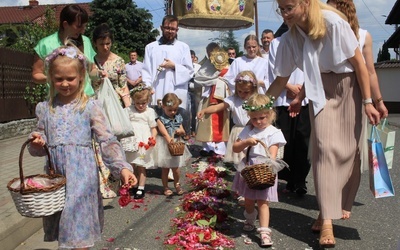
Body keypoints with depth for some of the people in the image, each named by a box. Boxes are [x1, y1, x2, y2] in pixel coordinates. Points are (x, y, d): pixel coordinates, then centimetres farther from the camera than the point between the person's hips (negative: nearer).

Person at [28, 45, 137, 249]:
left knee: (78, 234, 0)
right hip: (55, 173, 4)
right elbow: (39, 147, 13)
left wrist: (122, 167, -21)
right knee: (61, 231, 14)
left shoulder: (90, 107, -4)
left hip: (81, 173, -4)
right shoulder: (44, 108, 8)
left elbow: (107, 140, -10)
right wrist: (36, 143, -11)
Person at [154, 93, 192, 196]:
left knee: (175, 168, 9)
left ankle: (177, 184, 32)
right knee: (165, 168, 7)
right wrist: (170, 141, -37)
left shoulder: (178, 118, 4)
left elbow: (183, 132, 10)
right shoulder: (161, 119, -12)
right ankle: (166, 187, 21)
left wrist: (180, 131, -13)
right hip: (164, 146, -4)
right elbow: (165, 133, -22)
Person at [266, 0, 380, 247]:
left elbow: (359, 63, -14)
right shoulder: (289, 39, -7)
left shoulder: (333, 22, -21)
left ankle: (339, 204, 24)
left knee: (348, 149, 1)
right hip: (322, 91, 3)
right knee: (325, 147, -9)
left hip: (349, 87, -2)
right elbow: (281, 80, 2)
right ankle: (327, 220, -8)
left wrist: (368, 102, -13)